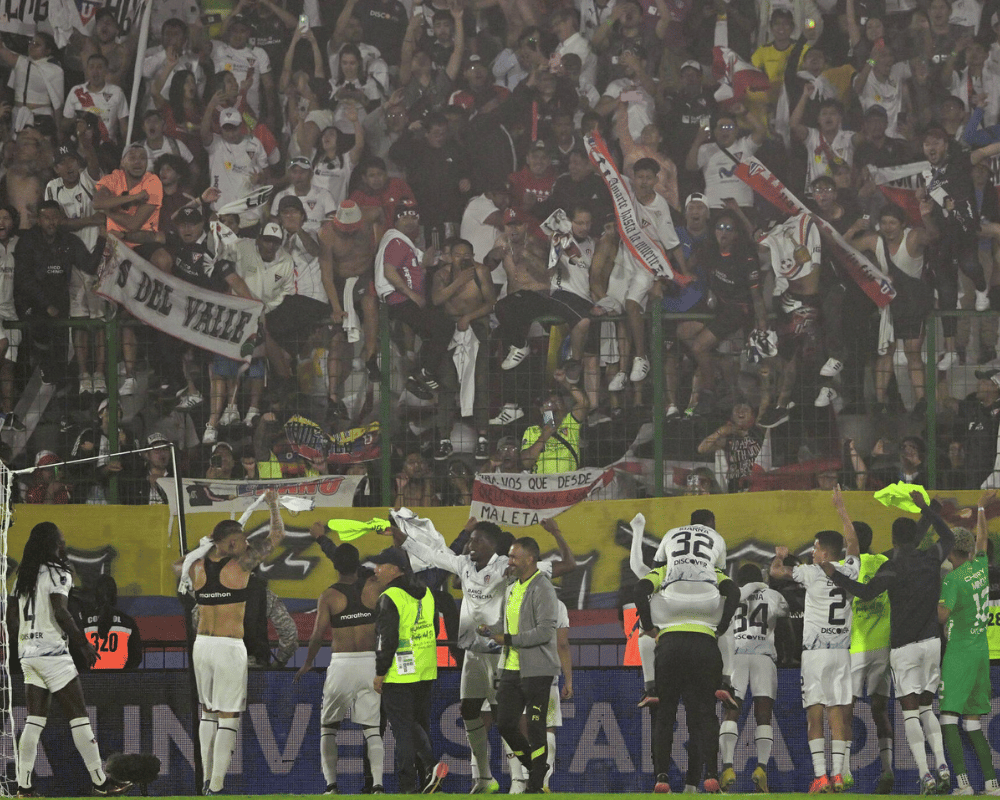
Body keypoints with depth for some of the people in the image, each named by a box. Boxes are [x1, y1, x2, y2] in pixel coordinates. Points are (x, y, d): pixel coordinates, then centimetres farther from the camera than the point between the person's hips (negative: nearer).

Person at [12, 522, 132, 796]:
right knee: (78, 716, -3)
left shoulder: (24, 576, 14)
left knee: (35, 720, 7)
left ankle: (23, 784, 1)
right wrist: (83, 643, -11)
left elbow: (18, 619, 15)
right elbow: (60, 612, -18)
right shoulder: (57, 572, -8)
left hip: (27, 652, 7)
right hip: (52, 652, -7)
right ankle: (100, 781, -2)